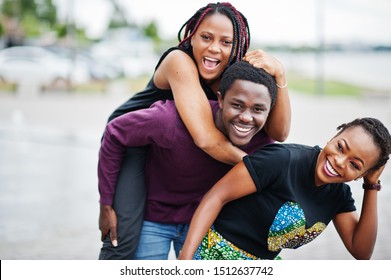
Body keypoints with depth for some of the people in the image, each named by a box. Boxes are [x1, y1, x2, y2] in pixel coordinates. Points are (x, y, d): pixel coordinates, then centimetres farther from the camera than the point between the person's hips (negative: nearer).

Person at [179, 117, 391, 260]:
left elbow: (361, 252, -3)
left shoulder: (339, 195, 0)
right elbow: (217, 197, -22)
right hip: (217, 254, -7)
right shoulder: (283, 160, -22)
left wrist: (372, 187, -8)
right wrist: (185, 258, -29)